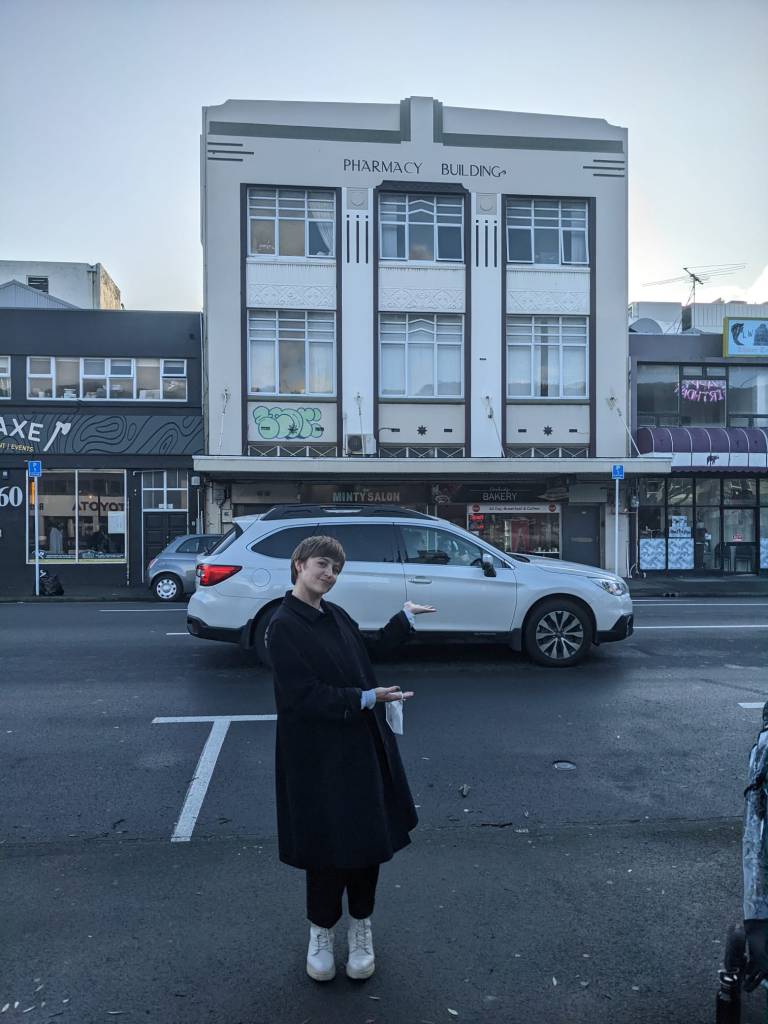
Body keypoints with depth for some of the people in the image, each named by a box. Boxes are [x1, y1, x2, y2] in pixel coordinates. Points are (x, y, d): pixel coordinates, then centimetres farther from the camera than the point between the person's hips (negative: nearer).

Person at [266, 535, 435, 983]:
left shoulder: (335, 615, 5)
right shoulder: (284, 627, -16)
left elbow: (369, 652, 19)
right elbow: (303, 695, -21)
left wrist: (405, 618, 22)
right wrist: (366, 699, -25)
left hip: (364, 746, 7)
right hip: (319, 756, -6)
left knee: (371, 838, 14)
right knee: (329, 846, 8)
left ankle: (360, 928, 36)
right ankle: (322, 932, 34)